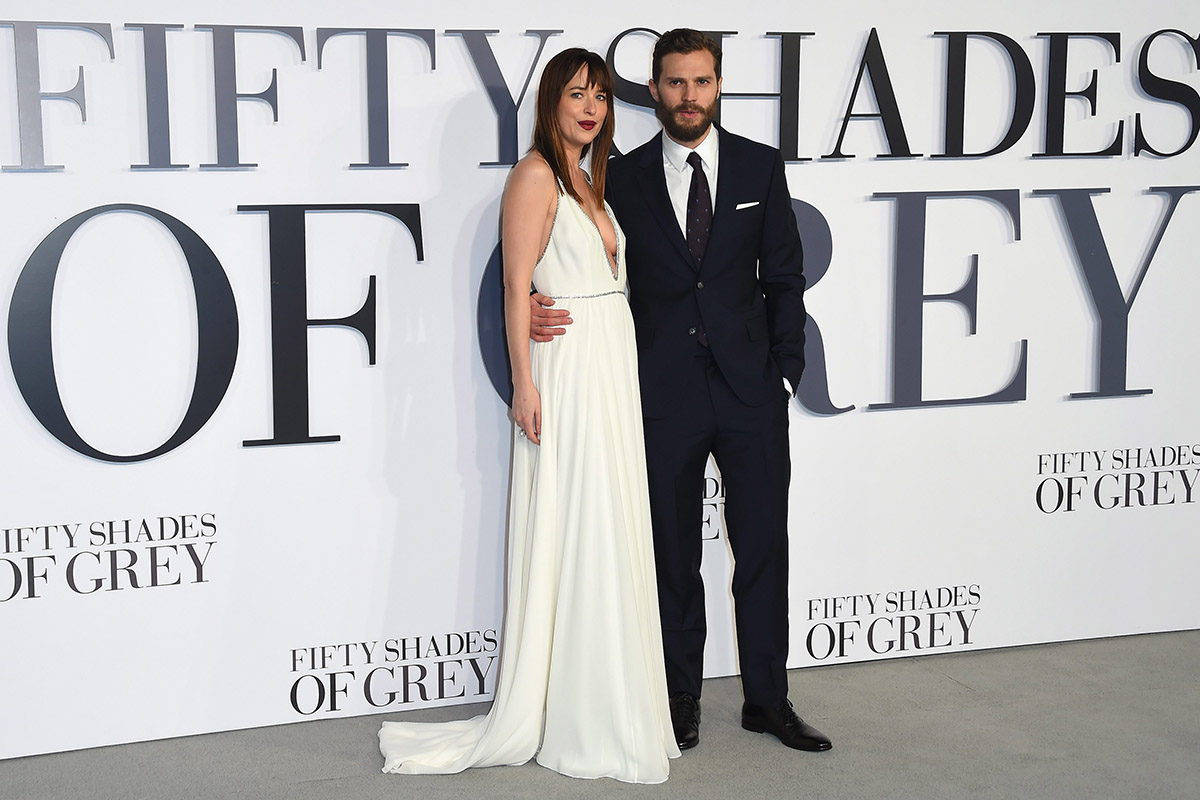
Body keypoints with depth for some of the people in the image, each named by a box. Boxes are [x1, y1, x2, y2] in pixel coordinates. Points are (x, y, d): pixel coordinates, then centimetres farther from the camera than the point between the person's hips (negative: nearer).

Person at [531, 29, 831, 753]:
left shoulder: (761, 166, 5)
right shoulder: (623, 177, 3)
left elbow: (785, 277, 6)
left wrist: (786, 371, -1)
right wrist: (541, 311, -14)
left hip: (751, 392, 1)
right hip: (665, 394, 0)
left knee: (764, 549, 6)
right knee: (675, 556, 8)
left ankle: (768, 699, 18)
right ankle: (682, 699, 20)